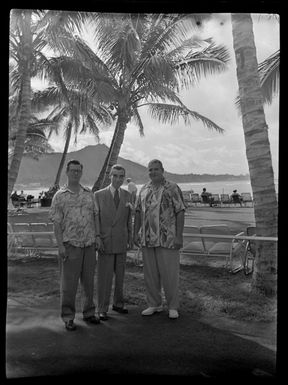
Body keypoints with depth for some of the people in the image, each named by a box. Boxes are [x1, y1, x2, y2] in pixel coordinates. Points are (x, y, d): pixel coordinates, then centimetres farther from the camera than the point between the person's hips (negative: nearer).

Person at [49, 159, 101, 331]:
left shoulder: (89, 194, 10)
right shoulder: (60, 196, -1)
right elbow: (57, 223, -4)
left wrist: (97, 236, 6)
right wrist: (60, 245, -10)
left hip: (89, 244, 4)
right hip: (71, 245, -3)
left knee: (89, 280, 12)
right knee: (69, 282, 3)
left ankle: (89, 312, 26)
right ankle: (68, 317, 16)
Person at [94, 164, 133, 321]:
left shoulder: (127, 195, 5)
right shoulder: (99, 195, -6)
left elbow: (128, 219, 11)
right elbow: (95, 219, -5)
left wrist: (130, 238, 9)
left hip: (121, 242, 4)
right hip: (105, 242, -3)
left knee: (120, 274, 12)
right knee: (104, 276, 0)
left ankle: (118, 303, 28)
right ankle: (102, 309, 12)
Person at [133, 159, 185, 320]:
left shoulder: (172, 188, -4)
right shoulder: (144, 189, 12)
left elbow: (180, 212, -7)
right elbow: (138, 212, 15)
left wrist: (179, 236, -13)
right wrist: (136, 233, 9)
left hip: (167, 239, -5)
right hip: (147, 239, 5)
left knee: (169, 273, 2)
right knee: (150, 273, 11)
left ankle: (173, 307, 18)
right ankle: (154, 305, 26)